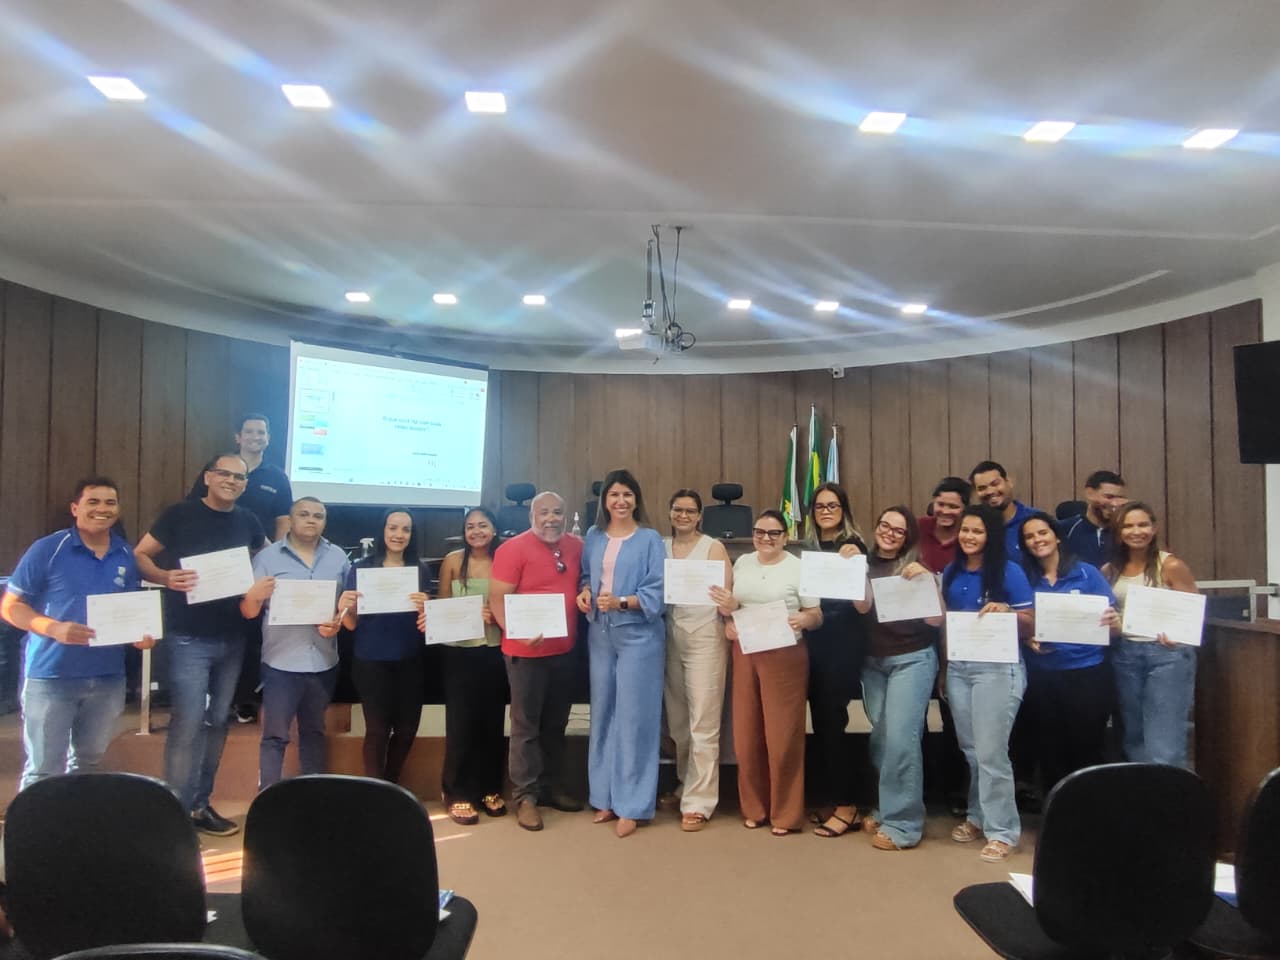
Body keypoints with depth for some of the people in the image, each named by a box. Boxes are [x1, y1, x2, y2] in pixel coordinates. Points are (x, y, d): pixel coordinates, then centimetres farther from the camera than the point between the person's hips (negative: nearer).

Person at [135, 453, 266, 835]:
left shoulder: (247, 521, 7)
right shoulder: (180, 514, -6)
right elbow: (139, 556, -5)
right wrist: (165, 577, -24)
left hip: (233, 638, 5)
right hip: (189, 637, -5)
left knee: (217, 721, 12)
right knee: (188, 722, -8)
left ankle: (200, 804, 24)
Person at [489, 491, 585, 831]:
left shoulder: (575, 546, 5)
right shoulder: (514, 548, -13)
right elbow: (497, 598, -15)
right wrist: (517, 633, -27)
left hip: (564, 649, 6)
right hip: (527, 650, -6)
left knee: (556, 724, 17)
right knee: (526, 725, 3)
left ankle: (552, 786, 31)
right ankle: (525, 796, 14)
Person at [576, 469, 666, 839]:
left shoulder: (650, 539, -4)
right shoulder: (593, 537, 9)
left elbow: (657, 593, -9)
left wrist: (622, 602, -22)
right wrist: (584, 593, -4)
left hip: (638, 635, -5)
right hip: (600, 634, 5)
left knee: (633, 717, -1)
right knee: (602, 714, 11)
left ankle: (632, 805, 9)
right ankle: (606, 797, 24)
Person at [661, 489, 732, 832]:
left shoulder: (713, 547, 1)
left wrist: (730, 636, -18)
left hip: (704, 637, -4)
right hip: (670, 637, 4)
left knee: (703, 723, -4)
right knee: (677, 721, 10)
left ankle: (698, 803, 2)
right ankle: (686, 785, 27)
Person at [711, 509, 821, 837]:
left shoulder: (798, 568, -2)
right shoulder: (742, 563, 11)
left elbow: (816, 616, -3)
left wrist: (804, 619, -24)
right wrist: (728, 613, -4)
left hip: (785, 657, -4)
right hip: (744, 655, 4)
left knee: (782, 736, 0)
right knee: (746, 734, 8)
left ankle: (785, 814, 14)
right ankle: (754, 807, 23)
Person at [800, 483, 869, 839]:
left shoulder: (854, 545, -6)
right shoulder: (807, 547, 11)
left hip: (843, 642, -6)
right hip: (813, 642, 6)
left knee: (833, 719, -4)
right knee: (820, 720, 11)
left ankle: (846, 806, 6)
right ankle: (826, 798, 23)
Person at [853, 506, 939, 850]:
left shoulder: (917, 567, -3)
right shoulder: (866, 564, 5)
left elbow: (935, 619, -10)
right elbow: (862, 606, -10)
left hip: (912, 659, -4)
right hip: (872, 661, 4)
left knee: (901, 737, -10)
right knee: (880, 737, 8)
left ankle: (902, 823, -1)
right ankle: (885, 809, 23)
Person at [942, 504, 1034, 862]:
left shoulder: (1010, 572, -7)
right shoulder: (952, 572, 8)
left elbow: (1029, 625, -5)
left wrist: (1006, 611, -24)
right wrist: (943, 666, 11)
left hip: (998, 668, -5)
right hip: (958, 667, 5)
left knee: (991, 752, -3)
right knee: (970, 750, 13)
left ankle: (1002, 831, 10)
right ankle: (978, 816, 29)